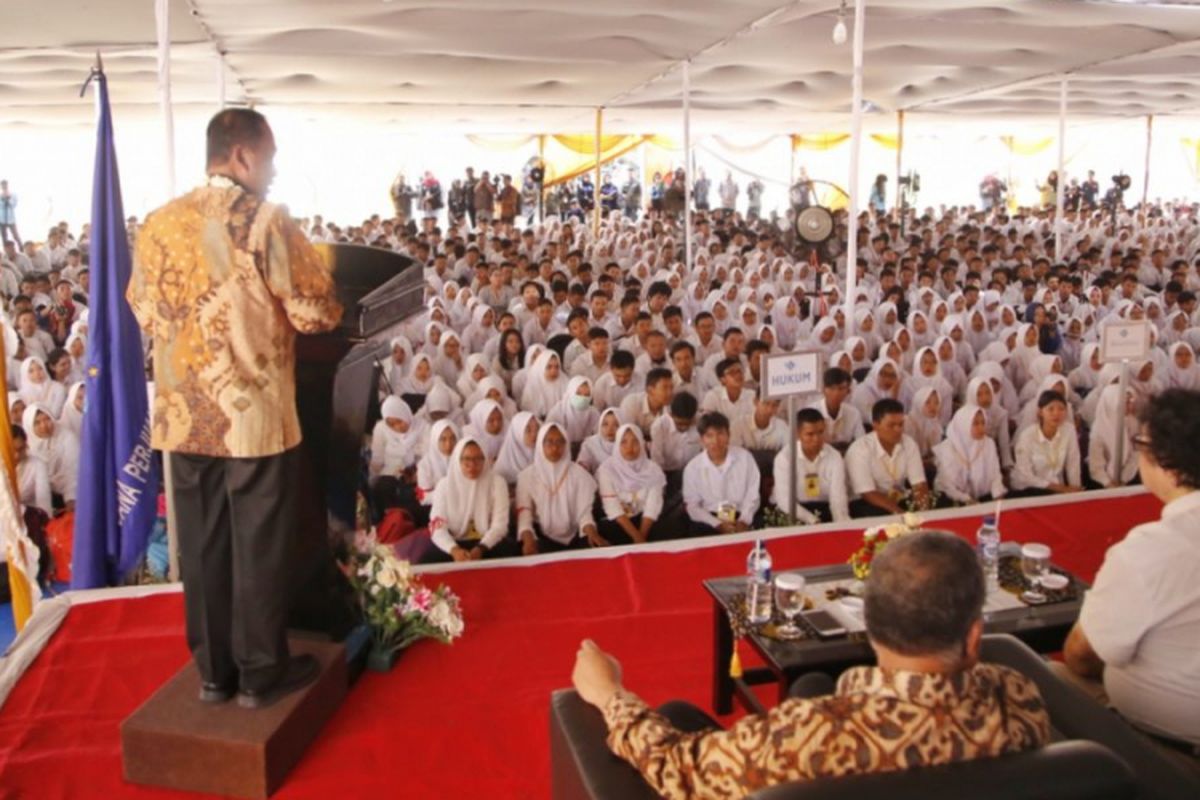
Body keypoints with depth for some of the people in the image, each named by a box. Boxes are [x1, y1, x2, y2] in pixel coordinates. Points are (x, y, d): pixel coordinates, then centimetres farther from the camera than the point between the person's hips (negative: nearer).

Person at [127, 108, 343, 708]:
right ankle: (261, 672, 19)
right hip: (254, 412, -5)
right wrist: (334, 308, 10)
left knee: (202, 545, 14)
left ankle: (213, 670, 26)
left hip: (183, 414, 5)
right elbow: (316, 312, -12)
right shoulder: (265, 220, -12)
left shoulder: (159, 224, 5)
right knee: (259, 545, 7)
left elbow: (142, 310, 13)